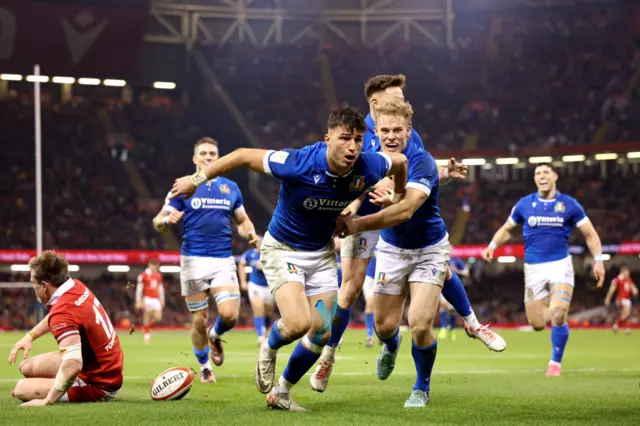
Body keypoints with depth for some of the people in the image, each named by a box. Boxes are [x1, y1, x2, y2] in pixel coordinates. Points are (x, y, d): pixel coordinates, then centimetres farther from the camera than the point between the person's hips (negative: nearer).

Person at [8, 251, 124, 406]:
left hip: (97, 387, -9)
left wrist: (47, 401, -36)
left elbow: (73, 366, -43)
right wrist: (30, 336, 14)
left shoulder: (63, 314, -31)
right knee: (27, 366, 14)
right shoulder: (78, 287, -4)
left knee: (21, 389, -11)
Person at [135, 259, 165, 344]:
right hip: (147, 299, -5)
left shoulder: (158, 275, 13)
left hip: (156, 299, 5)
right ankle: (147, 334, 7)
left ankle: (148, 326, 18)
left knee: (158, 317, -8)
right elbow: (139, 288, -4)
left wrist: (162, 299, 17)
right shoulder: (144, 275, -4)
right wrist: (138, 301, -8)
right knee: (147, 318, -4)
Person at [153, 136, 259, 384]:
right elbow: (158, 223, 0)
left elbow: (242, 220, 22)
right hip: (193, 260, -1)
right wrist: (166, 220, -24)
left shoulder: (231, 188, 10)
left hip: (223, 261, 2)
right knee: (199, 320, 2)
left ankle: (215, 336, 20)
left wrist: (250, 234, -1)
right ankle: (204, 367, 25)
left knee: (230, 314, -16)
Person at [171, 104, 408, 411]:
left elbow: (400, 161, 4)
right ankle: (269, 350, 14)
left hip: (322, 253, 5)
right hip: (282, 249, -5)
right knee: (298, 323, -23)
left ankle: (280, 392, 26)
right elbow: (243, 156, -20)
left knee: (322, 332, 3)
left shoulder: (368, 168, -21)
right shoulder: (299, 164, -32)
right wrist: (197, 179, -12)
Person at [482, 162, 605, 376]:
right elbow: (507, 229, 15)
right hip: (534, 269, 2)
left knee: (558, 315, -20)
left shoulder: (569, 204, -1)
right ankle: (559, 317, 35)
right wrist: (493, 245, -3)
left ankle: (556, 362, 1)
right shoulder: (524, 204, 2)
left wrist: (598, 259, -9)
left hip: (560, 265, -2)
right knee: (537, 324, -1)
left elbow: (590, 234, 3)